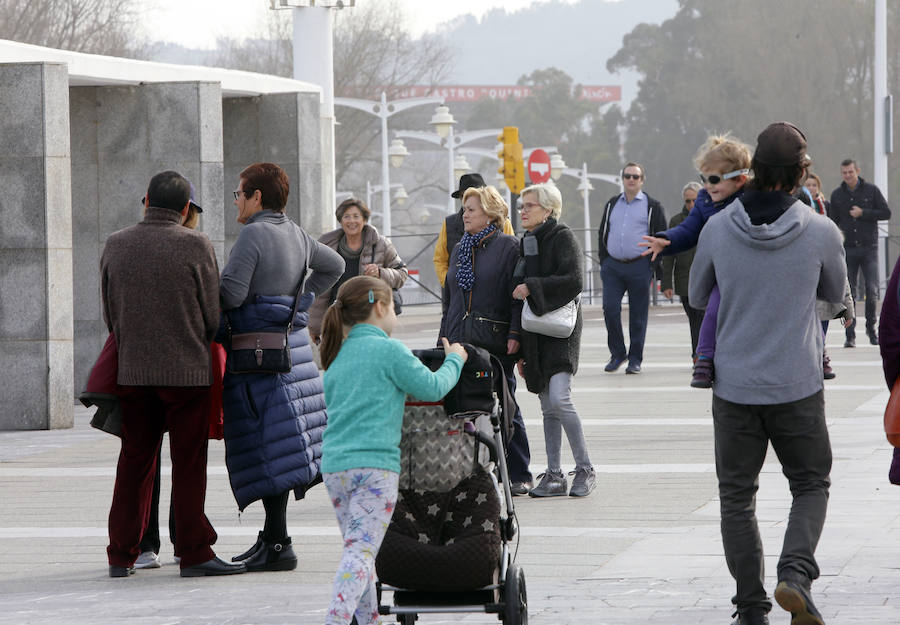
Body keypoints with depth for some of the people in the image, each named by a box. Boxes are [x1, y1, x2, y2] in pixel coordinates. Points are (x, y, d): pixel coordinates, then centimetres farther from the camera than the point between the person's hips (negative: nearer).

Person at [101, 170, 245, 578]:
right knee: (189, 463, 1)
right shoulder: (196, 245, -7)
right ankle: (194, 553, 1)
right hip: (187, 370, -4)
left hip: (132, 371, 4)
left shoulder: (115, 245, 3)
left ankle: (121, 555, 11)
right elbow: (213, 316, -3)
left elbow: (109, 314, 10)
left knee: (134, 461, 9)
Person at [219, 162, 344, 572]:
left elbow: (231, 293, -18)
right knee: (280, 450, 12)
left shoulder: (252, 235, -13)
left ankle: (277, 545, -9)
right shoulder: (296, 235, 12)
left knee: (268, 449, -8)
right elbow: (334, 265, 28)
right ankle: (273, 536, 18)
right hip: (293, 341, 8)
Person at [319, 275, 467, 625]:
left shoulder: (338, 356, 16)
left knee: (357, 547, 16)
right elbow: (432, 388, -5)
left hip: (333, 465, 7)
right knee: (361, 549, -11)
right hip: (374, 464, -7)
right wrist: (454, 360, 13)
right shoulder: (389, 350, -5)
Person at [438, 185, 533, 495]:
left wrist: (515, 334, -15)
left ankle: (518, 475, 7)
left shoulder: (508, 246, -2)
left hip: (496, 342, -6)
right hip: (461, 341, 6)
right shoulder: (461, 249, 17)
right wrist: (444, 340, 18)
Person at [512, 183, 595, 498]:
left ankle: (585, 469, -6)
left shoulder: (563, 238, -6)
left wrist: (532, 288, -17)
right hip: (534, 335, 7)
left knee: (559, 398, -17)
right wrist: (520, 348, 17)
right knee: (548, 407, 7)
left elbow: (573, 281, -19)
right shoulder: (526, 244, 16)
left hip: (561, 331, -7)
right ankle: (554, 476, 10)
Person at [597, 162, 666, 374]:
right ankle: (617, 353, 9)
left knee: (638, 314, 0)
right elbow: (603, 235, 19)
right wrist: (603, 262, 10)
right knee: (610, 309, -6)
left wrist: (652, 261, -6)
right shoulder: (611, 205, 15)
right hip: (613, 266, 3)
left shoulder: (652, 207, 4)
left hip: (639, 267, -3)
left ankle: (635, 359, 8)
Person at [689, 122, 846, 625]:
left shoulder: (718, 229, -6)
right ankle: (796, 570, -9)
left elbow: (698, 296, 10)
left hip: (734, 385, 1)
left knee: (737, 496, 11)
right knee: (812, 486, 14)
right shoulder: (821, 232, -9)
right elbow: (835, 293, 10)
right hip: (798, 386, -1)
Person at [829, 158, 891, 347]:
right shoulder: (837, 195, 9)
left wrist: (863, 213, -10)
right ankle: (850, 335, 1)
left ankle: (871, 328, 12)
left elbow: (886, 213, 1)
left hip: (869, 248, -1)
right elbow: (833, 221, 14)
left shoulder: (871, 190, 3)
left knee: (872, 290, -7)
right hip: (847, 249, 1)